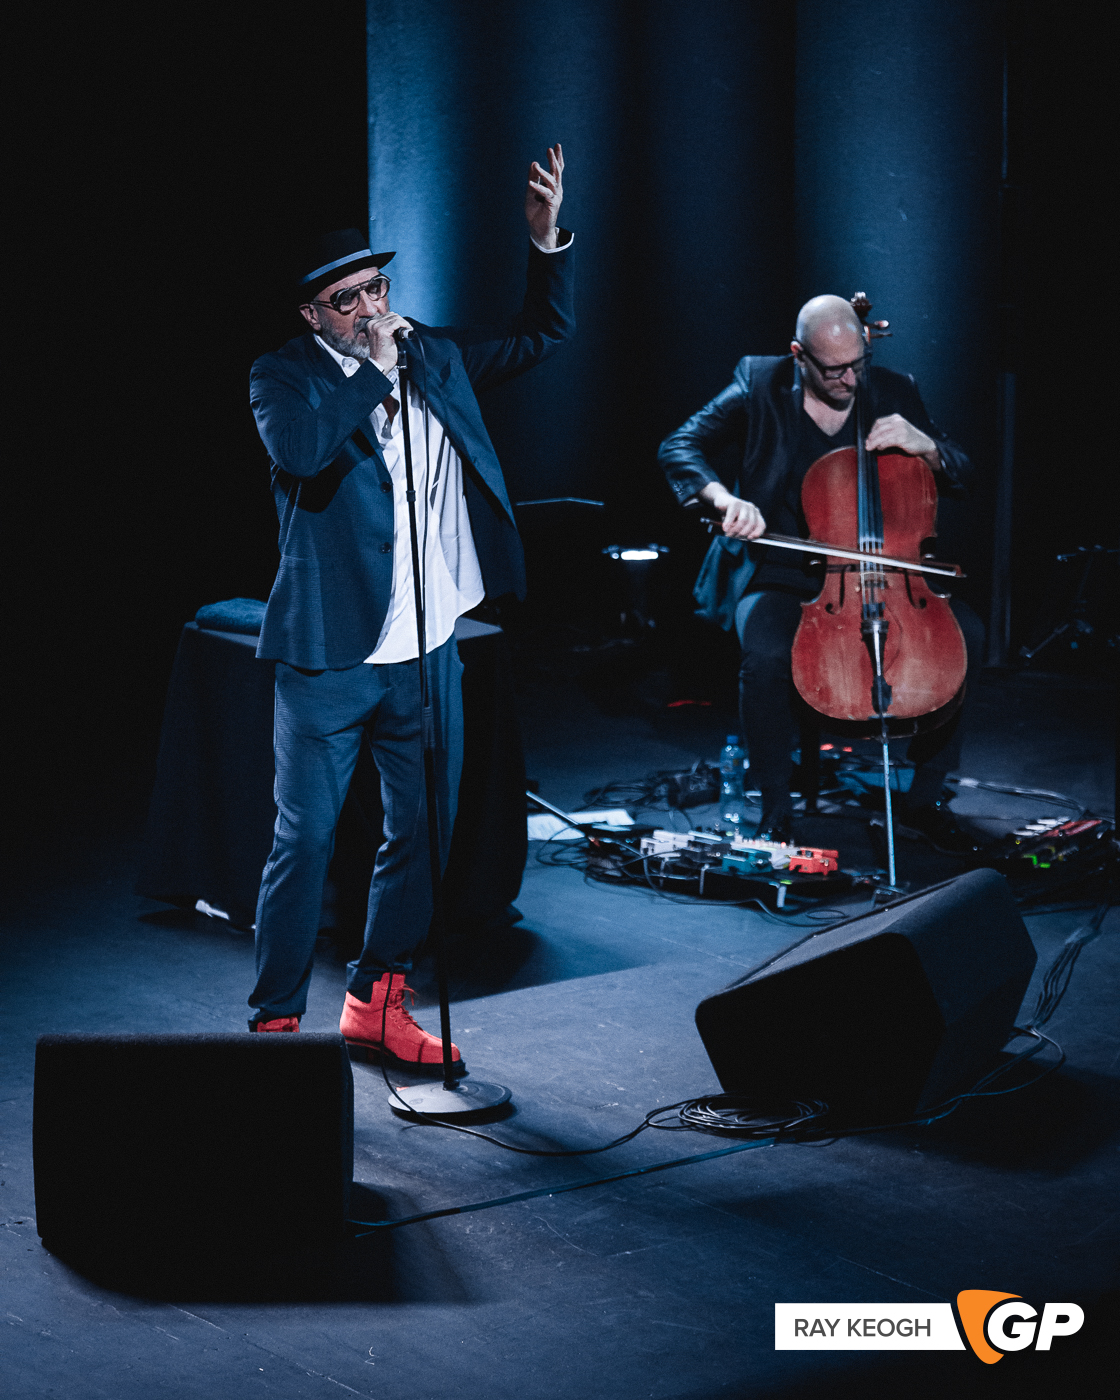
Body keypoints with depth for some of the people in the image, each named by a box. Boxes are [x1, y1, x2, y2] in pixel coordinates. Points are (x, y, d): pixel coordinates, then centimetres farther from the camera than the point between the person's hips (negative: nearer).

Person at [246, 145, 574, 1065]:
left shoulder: (435, 356, 9)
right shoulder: (284, 376, -5)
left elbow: (545, 334, 17)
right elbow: (301, 451, -26)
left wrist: (547, 239, 3)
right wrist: (376, 371, -20)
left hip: (428, 651, 5)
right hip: (329, 655, -5)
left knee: (423, 835, 13)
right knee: (304, 843, -2)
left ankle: (376, 1003, 26)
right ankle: (276, 1021, 8)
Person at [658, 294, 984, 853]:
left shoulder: (893, 392, 4)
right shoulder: (759, 388, -2)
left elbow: (961, 478, 7)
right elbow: (680, 448, -9)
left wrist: (923, 445, -16)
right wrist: (725, 499, -29)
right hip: (781, 579, -3)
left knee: (965, 632, -21)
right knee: (767, 654, -35)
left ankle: (926, 797, -6)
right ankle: (776, 813, -14)